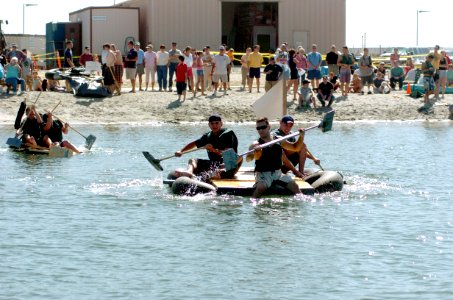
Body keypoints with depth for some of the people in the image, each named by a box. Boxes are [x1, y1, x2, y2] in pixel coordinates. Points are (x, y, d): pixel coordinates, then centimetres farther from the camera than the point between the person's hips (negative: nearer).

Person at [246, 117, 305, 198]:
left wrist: (301, 136, 5)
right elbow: (248, 159, -21)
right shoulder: (256, 144, -4)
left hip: (278, 173, 4)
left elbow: (295, 148, 21)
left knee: (294, 186, -14)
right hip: (263, 174, -4)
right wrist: (254, 153, -43)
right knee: (260, 187, -34)